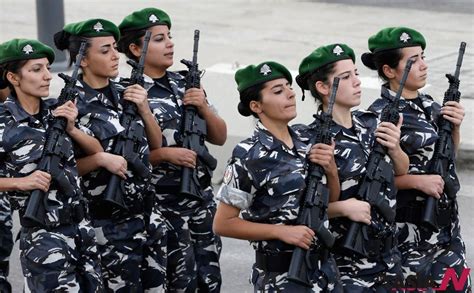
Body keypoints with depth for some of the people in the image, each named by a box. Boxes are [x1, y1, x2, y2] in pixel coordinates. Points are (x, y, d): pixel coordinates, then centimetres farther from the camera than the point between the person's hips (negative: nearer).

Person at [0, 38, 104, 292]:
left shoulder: (56, 110, 3)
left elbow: (96, 151, 9)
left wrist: (71, 129, -6)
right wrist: (21, 182, -20)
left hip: (82, 228, 6)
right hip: (43, 238, -6)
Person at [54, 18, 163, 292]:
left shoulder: (125, 94, 6)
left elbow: (156, 146, 11)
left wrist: (144, 109, -3)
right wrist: (101, 158, -22)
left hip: (138, 215, 6)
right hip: (100, 221, -6)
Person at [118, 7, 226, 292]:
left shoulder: (186, 83, 8)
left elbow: (220, 137, 11)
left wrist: (203, 107, -6)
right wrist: (166, 154, -20)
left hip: (202, 198, 6)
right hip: (162, 203, -6)